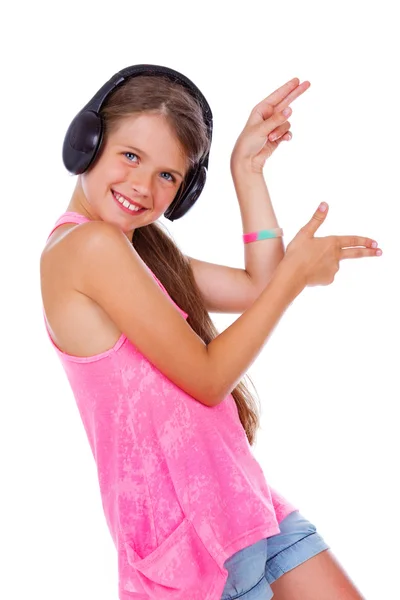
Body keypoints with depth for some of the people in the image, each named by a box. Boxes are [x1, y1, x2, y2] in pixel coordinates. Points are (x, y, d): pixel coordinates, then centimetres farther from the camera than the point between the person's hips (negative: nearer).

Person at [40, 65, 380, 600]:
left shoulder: (141, 248, 13)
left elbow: (258, 286, 9)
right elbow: (207, 377, -15)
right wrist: (297, 272, -6)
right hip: (186, 519, -9)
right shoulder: (88, 244, -16)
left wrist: (248, 169, 7)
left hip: (239, 496, 9)